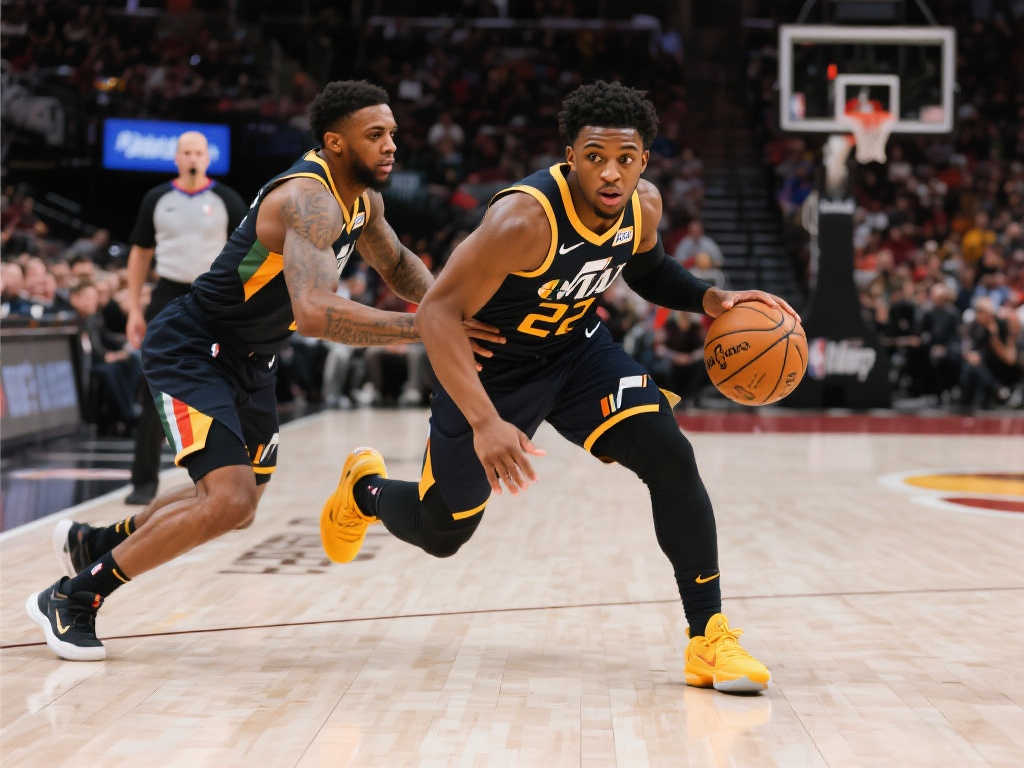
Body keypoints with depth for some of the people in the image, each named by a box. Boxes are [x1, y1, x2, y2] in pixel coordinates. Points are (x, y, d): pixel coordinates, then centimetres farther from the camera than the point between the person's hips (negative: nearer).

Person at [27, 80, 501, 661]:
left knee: (236, 506, 20)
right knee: (231, 501, -23)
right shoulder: (309, 200, -29)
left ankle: (93, 542, 39)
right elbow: (315, 312, -44)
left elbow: (396, 264, 20)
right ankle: (69, 599, -8)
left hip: (250, 360, 10)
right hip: (191, 349, -10)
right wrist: (423, 328, -42)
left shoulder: (362, 195, 1)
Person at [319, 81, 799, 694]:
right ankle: (366, 487, 45)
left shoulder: (644, 206, -14)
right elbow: (439, 310, -34)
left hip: (578, 349, 4)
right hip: (492, 364, -4)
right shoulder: (526, 217, -35)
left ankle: (709, 637, -11)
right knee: (440, 535, 8)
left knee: (670, 456, -19)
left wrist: (710, 299, -8)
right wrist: (485, 422, -45)